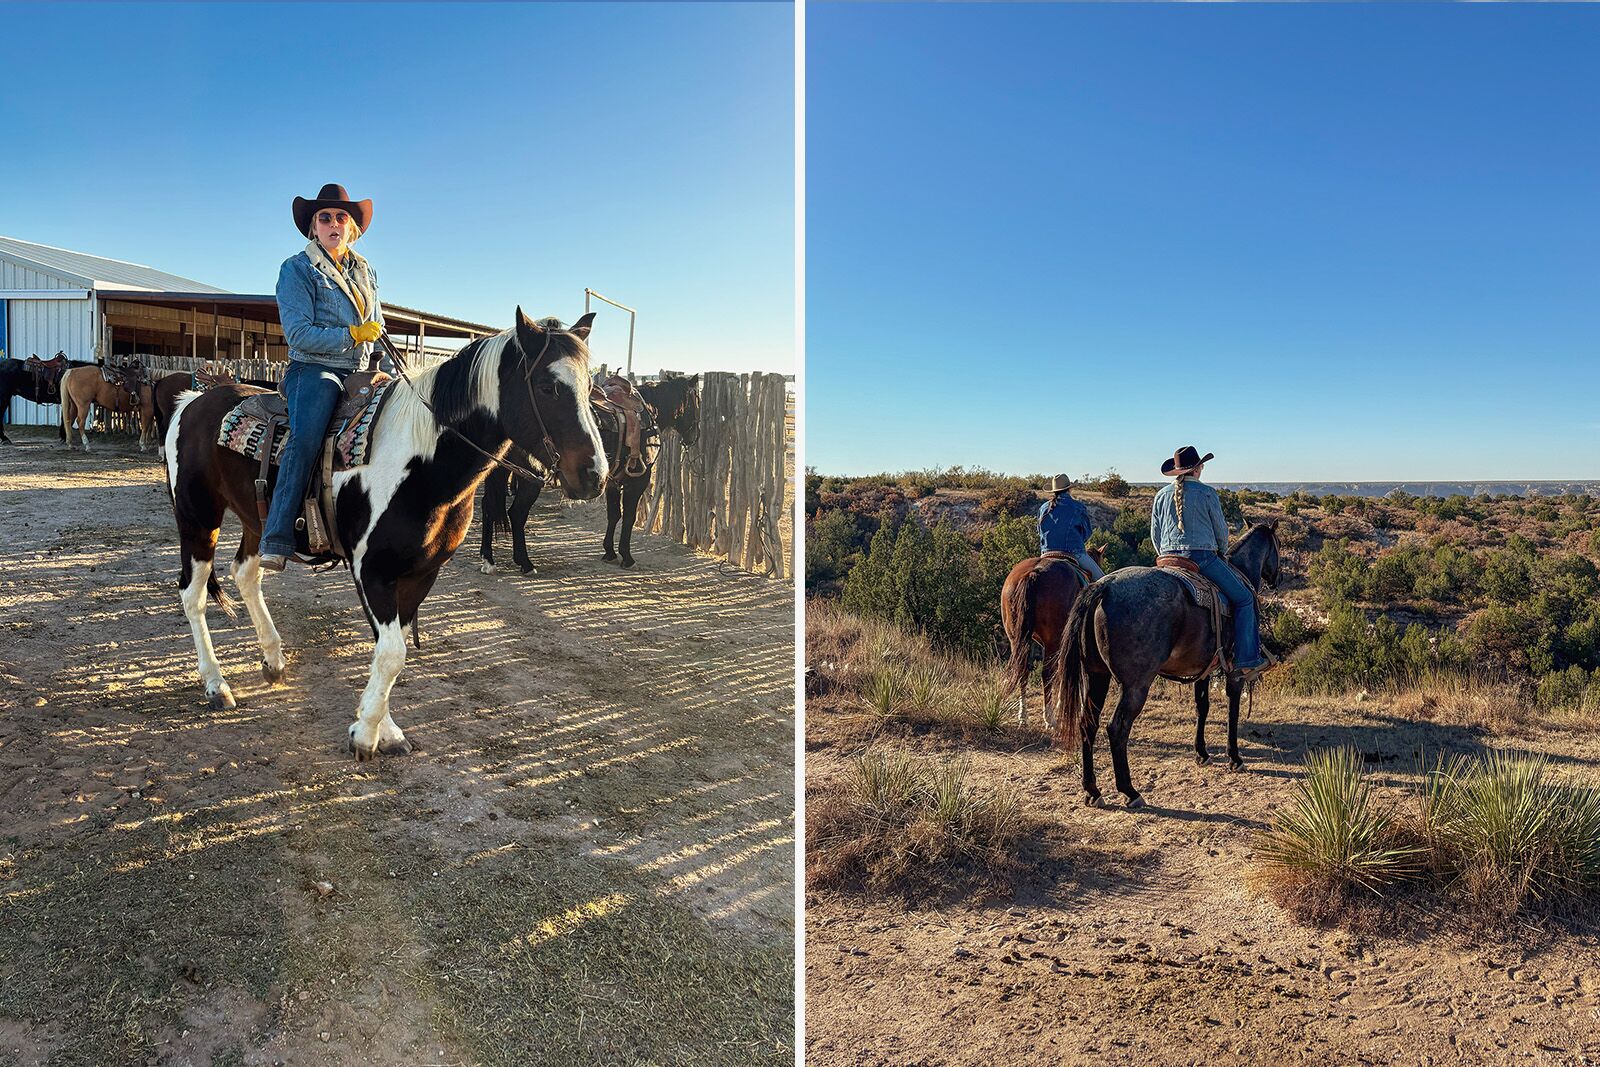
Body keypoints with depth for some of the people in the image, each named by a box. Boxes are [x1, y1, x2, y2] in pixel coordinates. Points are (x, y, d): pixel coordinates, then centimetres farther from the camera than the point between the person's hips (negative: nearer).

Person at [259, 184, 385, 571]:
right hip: (314, 370, -6)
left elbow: (378, 331, 28)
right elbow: (299, 334, -8)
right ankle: (276, 542, -36)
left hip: (360, 374, 7)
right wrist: (353, 335, -13)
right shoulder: (297, 268, 3)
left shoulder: (366, 272, 21)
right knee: (304, 441, -30)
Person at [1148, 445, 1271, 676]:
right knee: (1244, 598, 4)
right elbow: (1221, 529, 4)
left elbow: (1155, 534, 14)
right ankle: (1247, 659, -1)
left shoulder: (1162, 495, 11)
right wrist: (1223, 553, 21)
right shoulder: (1207, 493, -2)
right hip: (1203, 557, -5)